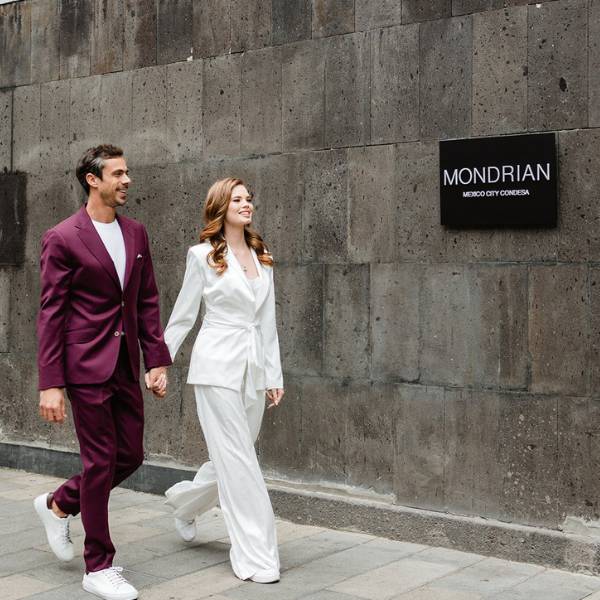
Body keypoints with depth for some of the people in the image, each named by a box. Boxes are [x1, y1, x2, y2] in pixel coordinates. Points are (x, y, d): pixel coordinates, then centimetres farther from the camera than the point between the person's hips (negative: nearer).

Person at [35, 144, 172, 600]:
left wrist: (157, 360, 6)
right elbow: (51, 315, -9)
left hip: (126, 366, 7)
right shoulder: (63, 238, -9)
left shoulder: (136, 234, 9)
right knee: (101, 461, -1)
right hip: (87, 365, -6)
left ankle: (59, 505, 35)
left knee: (130, 456, 10)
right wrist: (51, 384, -13)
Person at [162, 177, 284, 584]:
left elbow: (267, 322, 13)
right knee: (237, 462, -5)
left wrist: (274, 375, 10)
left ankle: (184, 503, 42)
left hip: (253, 368, 6)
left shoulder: (262, 259, 12)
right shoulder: (203, 256, -3)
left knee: (233, 459, 13)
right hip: (218, 366, -6)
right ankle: (256, 557, 2)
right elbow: (183, 316, 3)